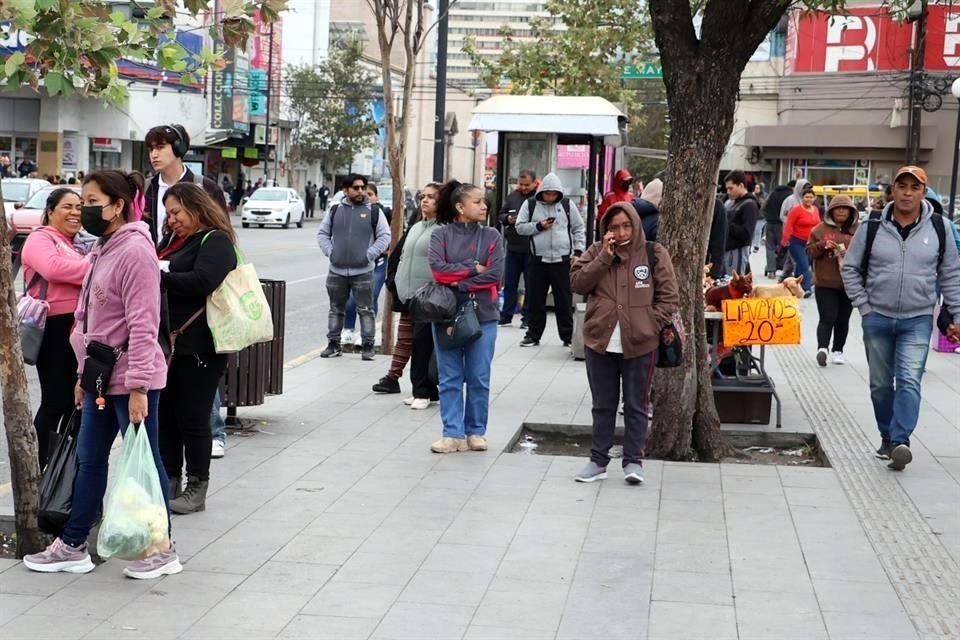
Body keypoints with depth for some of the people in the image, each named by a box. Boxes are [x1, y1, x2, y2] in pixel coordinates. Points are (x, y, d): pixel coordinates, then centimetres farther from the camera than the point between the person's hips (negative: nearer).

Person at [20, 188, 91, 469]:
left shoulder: (76, 247, 25)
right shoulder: (40, 239, -4)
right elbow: (53, 267, -25)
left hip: (78, 330, 9)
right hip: (54, 329, -9)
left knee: (75, 401, 12)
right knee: (55, 401, -9)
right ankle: (41, 471, -3)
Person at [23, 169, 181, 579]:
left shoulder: (134, 250, -17)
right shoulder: (103, 249, 13)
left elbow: (142, 324, -21)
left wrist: (137, 387, -23)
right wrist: (85, 374, 19)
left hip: (131, 380, -9)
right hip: (103, 378, 10)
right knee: (89, 460, 15)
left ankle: (162, 550, 14)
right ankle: (72, 546, 25)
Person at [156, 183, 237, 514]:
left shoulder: (215, 241, -8)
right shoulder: (172, 240, 19)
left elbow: (202, 282, -22)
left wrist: (158, 276, -20)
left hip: (198, 346, -8)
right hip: (167, 341, 8)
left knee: (192, 417, 0)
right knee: (164, 414, 12)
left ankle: (197, 489, 11)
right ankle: (169, 482, 24)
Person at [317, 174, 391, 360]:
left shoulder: (373, 212, 1)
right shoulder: (335, 211, 8)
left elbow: (385, 236, 0)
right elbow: (323, 233, 14)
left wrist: (369, 254, -9)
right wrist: (329, 251, -1)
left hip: (363, 271, -3)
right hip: (337, 271, 3)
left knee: (365, 310, -1)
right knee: (336, 310, 11)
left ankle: (367, 346, 5)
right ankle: (333, 344, 20)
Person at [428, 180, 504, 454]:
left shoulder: (491, 236, 3)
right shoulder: (441, 234, 2)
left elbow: (495, 273, -8)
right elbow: (437, 269, -11)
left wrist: (459, 283, -12)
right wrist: (473, 269, -11)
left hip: (483, 316, 0)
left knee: (479, 378, 6)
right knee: (450, 378, 3)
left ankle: (476, 432, 17)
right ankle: (453, 433, 9)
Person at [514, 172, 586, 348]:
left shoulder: (568, 205, 4)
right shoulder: (530, 204, 3)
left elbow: (579, 228, 8)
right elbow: (520, 227, 2)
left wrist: (578, 250, -1)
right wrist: (539, 226, -12)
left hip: (562, 260, 0)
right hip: (538, 260, 0)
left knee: (564, 300, 4)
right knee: (536, 299, 7)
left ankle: (568, 336, 13)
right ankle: (534, 335, 17)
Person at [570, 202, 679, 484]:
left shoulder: (654, 253, -1)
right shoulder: (596, 251, 5)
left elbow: (669, 296, -1)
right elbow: (578, 283, -6)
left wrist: (650, 325, -9)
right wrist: (605, 256, -12)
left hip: (640, 345, -2)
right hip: (600, 342, 2)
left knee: (636, 406, 6)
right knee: (603, 405, 12)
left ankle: (633, 460, 14)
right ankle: (598, 460, 21)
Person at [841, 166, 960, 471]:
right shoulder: (872, 227, -3)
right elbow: (850, 268, 4)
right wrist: (864, 308, -2)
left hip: (918, 321, -1)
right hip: (877, 319, 1)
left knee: (909, 381, -14)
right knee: (881, 384, 10)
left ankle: (900, 441, -19)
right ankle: (887, 437, 24)